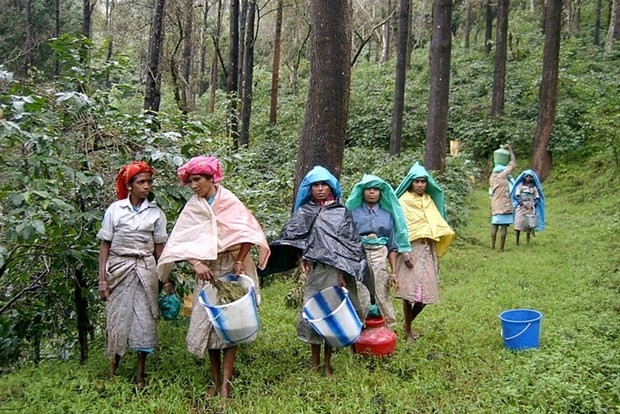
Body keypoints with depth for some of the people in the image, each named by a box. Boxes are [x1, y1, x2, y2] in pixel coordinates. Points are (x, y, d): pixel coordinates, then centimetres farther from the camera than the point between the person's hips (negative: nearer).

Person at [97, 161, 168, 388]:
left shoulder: (156, 213, 3)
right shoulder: (115, 210, -1)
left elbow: (159, 247, 7)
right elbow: (105, 245, 1)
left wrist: (166, 279, 4)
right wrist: (102, 279, -4)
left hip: (145, 271, 1)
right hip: (119, 270, -1)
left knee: (145, 320, 3)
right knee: (117, 319, 4)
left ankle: (140, 374, 16)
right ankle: (112, 373, 18)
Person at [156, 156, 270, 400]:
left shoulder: (229, 202, -3)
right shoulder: (193, 207, 5)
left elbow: (247, 232, -6)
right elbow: (180, 242, -1)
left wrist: (239, 261, -14)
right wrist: (196, 264, -16)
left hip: (230, 270, -3)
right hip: (206, 272, 3)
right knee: (206, 324, 2)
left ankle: (226, 384, -5)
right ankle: (216, 382, 13)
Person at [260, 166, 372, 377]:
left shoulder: (342, 213, 7)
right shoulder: (303, 213, 10)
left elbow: (350, 244, 3)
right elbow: (290, 238, 7)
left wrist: (344, 272, -5)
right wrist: (299, 257, -10)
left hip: (337, 271, 0)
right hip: (315, 270, 1)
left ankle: (328, 362, 14)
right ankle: (315, 362, 12)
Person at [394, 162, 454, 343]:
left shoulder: (429, 200, 14)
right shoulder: (403, 201, -4)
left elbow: (437, 225, 17)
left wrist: (436, 253, 9)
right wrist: (405, 252, -17)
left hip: (428, 250, 6)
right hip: (411, 249, -5)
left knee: (426, 292, 4)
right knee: (410, 291, -5)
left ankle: (408, 323, 25)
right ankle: (408, 330, 9)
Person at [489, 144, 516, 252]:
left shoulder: (492, 177, 9)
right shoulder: (503, 175, -5)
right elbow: (513, 162, 1)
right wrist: (509, 149, 9)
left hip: (495, 206, 6)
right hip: (505, 206, -6)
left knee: (494, 226, 8)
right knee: (504, 227, -4)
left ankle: (492, 247, 9)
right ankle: (501, 249, -4)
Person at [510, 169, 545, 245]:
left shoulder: (534, 187, 8)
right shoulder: (520, 185, 4)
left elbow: (537, 198, 9)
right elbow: (516, 196, -2)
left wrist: (532, 205, -8)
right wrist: (523, 203, -12)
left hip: (530, 208, 2)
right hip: (521, 207, -2)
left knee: (529, 224, -1)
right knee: (519, 223, -11)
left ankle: (527, 241, 5)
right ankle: (517, 241, -8)